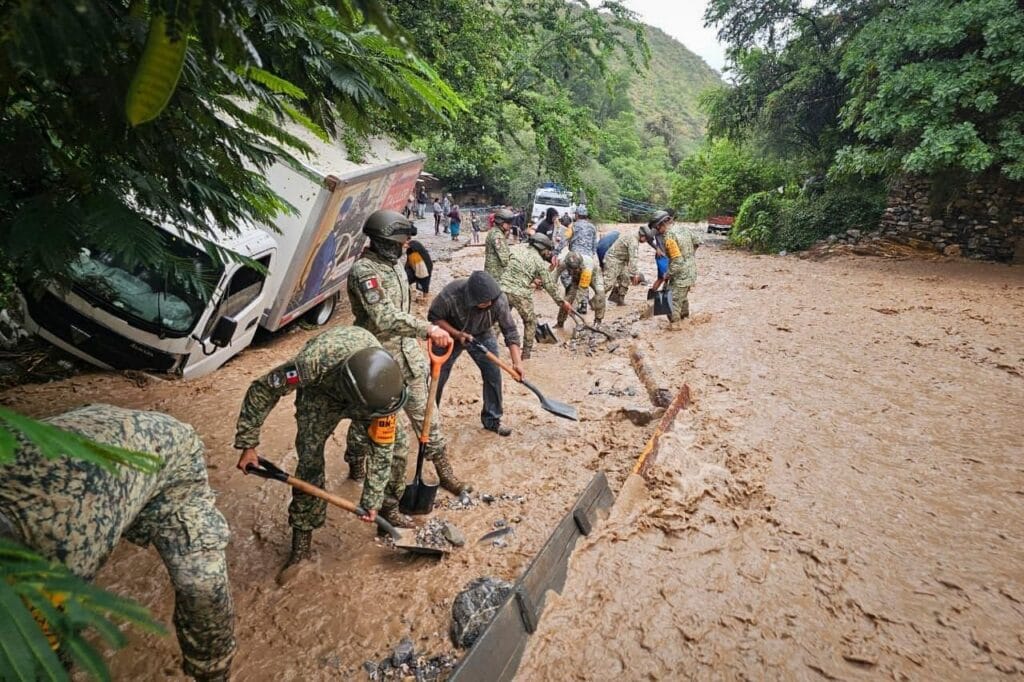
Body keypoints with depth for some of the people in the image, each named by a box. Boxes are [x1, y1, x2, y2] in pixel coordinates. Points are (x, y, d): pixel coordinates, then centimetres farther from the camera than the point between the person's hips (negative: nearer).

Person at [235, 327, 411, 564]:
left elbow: (381, 446, -26)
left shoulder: (384, 384, -38)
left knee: (395, 443, -5)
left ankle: (389, 508, 18)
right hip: (321, 388, -1)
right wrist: (248, 445, -21)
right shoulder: (313, 362, -46)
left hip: (365, 385, 2)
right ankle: (302, 535, 7)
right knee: (310, 458, -11)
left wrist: (372, 501, -23)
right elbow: (262, 390, -27)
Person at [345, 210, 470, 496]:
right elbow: (384, 318, -34)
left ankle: (444, 472, 20)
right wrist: (427, 329, -40)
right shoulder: (364, 270, -21)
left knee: (425, 414, 10)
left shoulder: (394, 265, 7)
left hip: (407, 354, 7)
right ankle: (356, 466, 39)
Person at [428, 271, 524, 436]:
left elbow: (510, 330, -24)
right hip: (451, 333, -1)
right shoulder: (450, 295, -37)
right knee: (438, 377, 4)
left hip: (482, 335, 2)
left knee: (493, 374, -5)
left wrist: (517, 361, -32)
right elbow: (434, 318, -20)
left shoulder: (499, 300, -32)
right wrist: (457, 334, -32)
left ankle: (492, 420, 12)